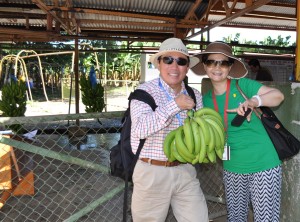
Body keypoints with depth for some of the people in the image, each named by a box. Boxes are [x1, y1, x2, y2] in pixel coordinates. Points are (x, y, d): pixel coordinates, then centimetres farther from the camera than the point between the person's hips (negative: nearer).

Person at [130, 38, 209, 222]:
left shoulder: (195, 95, 6)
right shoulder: (145, 90, -8)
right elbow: (140, 128, -23)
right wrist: (175, 105, -22)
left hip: (185, 171, 4)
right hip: (152, 172, -3)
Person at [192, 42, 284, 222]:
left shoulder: (242, 85, -9)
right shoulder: (206, 99, 4)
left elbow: (278, 95, -18)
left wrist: (252, 102, -33)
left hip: (263, 165, -4)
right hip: (232, 169, 5)